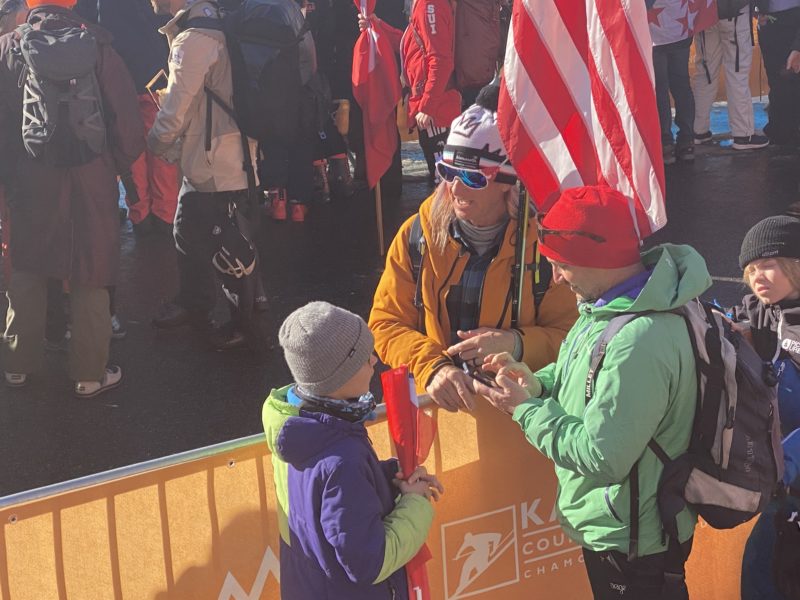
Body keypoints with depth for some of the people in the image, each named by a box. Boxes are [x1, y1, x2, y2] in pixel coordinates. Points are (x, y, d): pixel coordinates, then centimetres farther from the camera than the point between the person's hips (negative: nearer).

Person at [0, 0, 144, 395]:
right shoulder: (96, 47, -10)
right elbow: (126, 119, -10)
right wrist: (118, 165, 6)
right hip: (90, 181, -2)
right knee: (90, 278, 9)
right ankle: (90, 373, 16)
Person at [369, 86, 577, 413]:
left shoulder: (541, 240, -1)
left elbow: (569, 334, 5)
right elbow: (386, 323, 5)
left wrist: (516, 344, -14)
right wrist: (433, 368, -12)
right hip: (436, 403, 2)